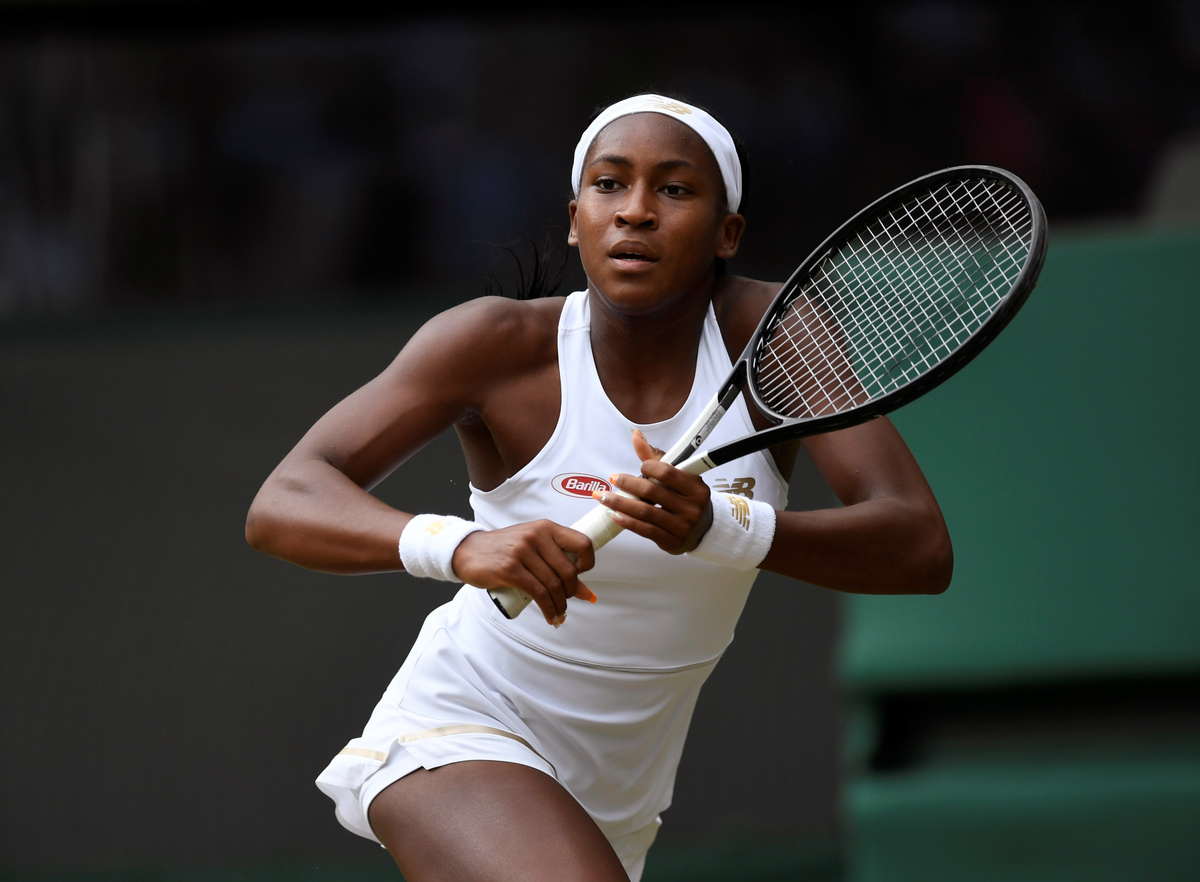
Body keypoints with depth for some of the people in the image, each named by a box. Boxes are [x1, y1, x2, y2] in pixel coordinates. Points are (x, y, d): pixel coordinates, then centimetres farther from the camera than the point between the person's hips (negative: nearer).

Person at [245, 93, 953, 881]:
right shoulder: (500, 344, -19)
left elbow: (922, 550, -24)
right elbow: (283, 506, -27)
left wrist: (720, 529, -42)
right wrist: (461, 545, -47)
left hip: (616, 799, 5)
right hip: (458, 732, -5)